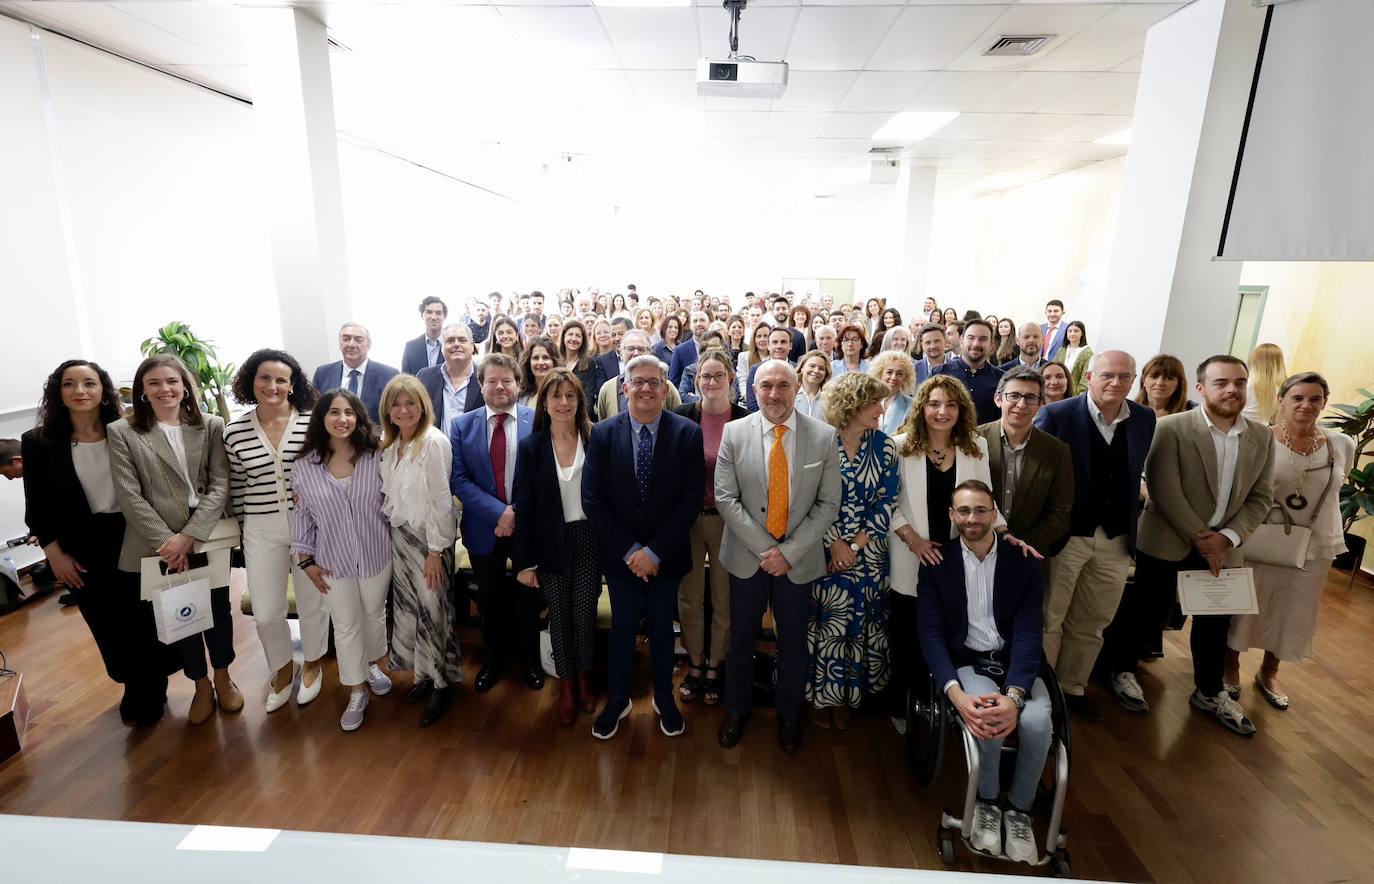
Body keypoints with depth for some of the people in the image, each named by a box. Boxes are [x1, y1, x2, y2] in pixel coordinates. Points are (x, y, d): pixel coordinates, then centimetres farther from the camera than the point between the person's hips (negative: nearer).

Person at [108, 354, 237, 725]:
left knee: (217, 610, 12)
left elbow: (221, 485, -6)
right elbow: (129, 496, -7)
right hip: (158, 544, 0)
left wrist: (189, 535, -14)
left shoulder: (211, 426, -1)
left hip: (210, 537, 0)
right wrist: (167, 541, -13)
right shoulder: (121, 432, -2)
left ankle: (223, 677, 35)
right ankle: (201, 686, 33)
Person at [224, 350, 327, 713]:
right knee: (265, 613, 7)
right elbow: (236, 488, 7)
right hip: (261, 530, 2)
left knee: (312, 602, 12)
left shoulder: (312, 422, -8)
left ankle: (312, 665, 38)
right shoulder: (234, 431, -1)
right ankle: (282, 669, 35)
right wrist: (242, 530, 9)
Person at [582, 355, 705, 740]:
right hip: (620, 555, 1)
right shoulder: (603, 433, -7)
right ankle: (617, 699, 38)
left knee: (662, 629, 17)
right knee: (622, 628, 16)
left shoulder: (688, 433, -10)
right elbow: (592, 499, -8)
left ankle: (664, 698, 40)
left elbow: (691, 500, -12)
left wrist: (654, 552, -16)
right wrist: (629, 550, -13)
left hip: (665, 556, 0)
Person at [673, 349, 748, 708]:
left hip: (728, 521, -1)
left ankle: (715, 667, 34)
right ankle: (694, 664, 34)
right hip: (687, 519, 1)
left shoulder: (746, 420, -7)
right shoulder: (681, 417, -5)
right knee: (689, 598, 13)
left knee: (724, 599, 13)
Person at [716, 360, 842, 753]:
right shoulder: (734, 433, -7)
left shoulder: (824, 436, -7)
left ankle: (789, 714, 40)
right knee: (741, 638, 15)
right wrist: (764, 549, -14)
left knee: (793, 643, 16)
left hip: (799, 558, 0)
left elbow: (828, 504, -7)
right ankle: (737, 709, 40)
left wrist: (789, 551, -13)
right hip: (747, 555, 0)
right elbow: (726, 499, -9)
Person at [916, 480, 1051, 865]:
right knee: (986, 720, -30)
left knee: (1037, 722, -28)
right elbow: (931, 633, -8)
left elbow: (1028, 633, -8)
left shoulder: (1023, 563, -1)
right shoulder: (937, 563, -3)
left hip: (1015, 662, 2)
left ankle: (1019, 809, 2)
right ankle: (987, 802, 3)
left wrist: (1014, 695, -25)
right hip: (965, 663, -1)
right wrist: (956, 694, -24)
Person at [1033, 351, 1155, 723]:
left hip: (1116, 539, 5)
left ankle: (1071, 687, 37)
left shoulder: (1144, 419, 2)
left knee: (1092, 622, 18)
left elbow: (1136, 474, 13)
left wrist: (1132, 527, 8)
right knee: (1049, 621, 7)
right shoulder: (1056, 415, -14)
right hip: (1065, 535, -5)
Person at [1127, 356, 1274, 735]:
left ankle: (1211, 692, 37)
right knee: (1148, 614, 9)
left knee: (1216, 622, 17)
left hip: (1222, 546, 5)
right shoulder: (1171, 429, -15)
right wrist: (1200, 539, -17)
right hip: (1167, 542, -5)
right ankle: (1124, 671, 31)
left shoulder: (1262, 436, 2)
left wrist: (1227, 537, -11)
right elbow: (1164, 492, -18)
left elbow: (1261, 498, 3)